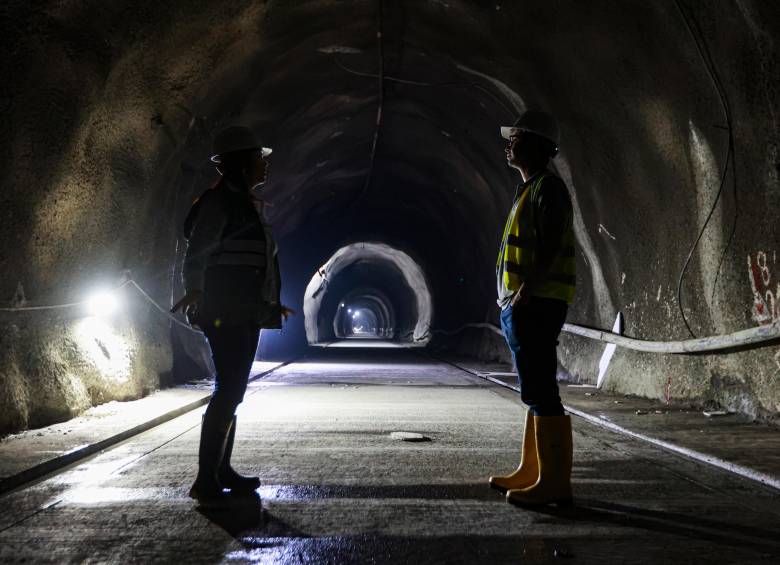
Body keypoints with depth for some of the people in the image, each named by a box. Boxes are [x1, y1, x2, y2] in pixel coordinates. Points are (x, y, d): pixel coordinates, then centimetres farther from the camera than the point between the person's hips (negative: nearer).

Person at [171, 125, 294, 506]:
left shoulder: (246, 204, 20)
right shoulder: (218, 202, -9)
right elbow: (196, 254, -20)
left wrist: (273, 305, 33)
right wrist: (194, 289, -38)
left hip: (245, 315, 10)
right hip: (226, 314, -10)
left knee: (232, 392, 12)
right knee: (228, 391, -12)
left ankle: (222, 472, 20)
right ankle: (205, 481, -7)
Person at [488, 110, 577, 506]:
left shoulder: (548, 187, -7)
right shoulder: (527, 189, 22)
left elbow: (551, 248, -19)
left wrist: (524, 293, -24)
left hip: (536, 305, -10)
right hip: (522, 307, 10)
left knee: (541, 393, -10)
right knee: (535, 392, 13)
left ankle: (554, 482, -6)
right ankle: (531, 471, 22)